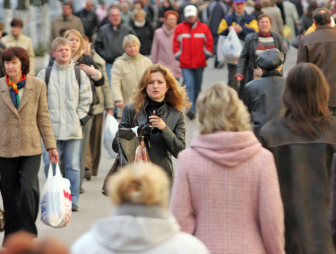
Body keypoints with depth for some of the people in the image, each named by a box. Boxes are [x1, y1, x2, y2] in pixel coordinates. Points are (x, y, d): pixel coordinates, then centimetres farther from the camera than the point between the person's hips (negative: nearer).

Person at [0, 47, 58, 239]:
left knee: (29, 189, -15)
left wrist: (51, 146, 5)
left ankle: (28, 234, 1)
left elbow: (44, 118, 6)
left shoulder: (37, 86, 3)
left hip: (31, 147, -1)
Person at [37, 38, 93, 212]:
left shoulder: (80, 74, 8)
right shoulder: (45, 75, 6)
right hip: (51, 129, 0)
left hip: (73, 130, 0)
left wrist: (80, 119, 0)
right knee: (50, 165, -1)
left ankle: (72, 200, 9)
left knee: (73, 166, 1)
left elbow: (86, 100, 8)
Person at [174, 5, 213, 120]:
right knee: (189, 85, -14)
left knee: (197, 86, 13)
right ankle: (191, 109, -22)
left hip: (199, 63, 2)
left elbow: (209, 43, 7)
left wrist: (207, 54, 2)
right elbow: (176, 43, 5)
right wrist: (178, 55, -1)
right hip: (185, 64, -2)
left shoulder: (204, 28, 1)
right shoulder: (179, 28, 0)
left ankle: (195, 108, 29)